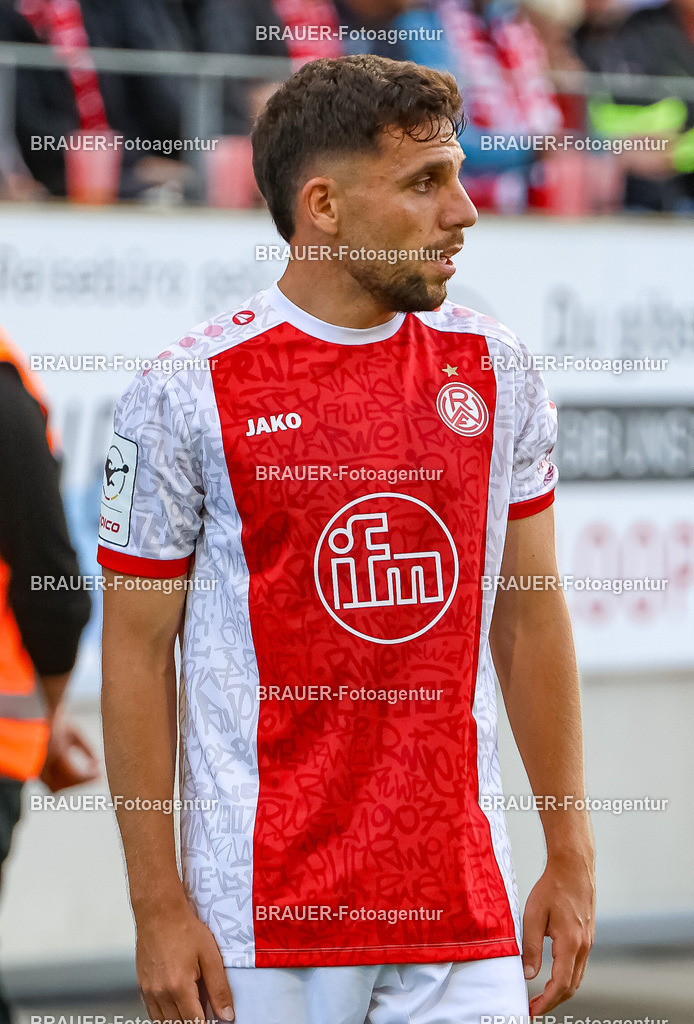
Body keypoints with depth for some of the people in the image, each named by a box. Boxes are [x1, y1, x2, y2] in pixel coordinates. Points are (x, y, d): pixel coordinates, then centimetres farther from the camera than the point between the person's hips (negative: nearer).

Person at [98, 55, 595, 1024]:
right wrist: (160, 906, -6)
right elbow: (138, 653, -3)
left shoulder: (496, 371, 7)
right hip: (262, 903, -3)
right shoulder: (186, 396, -6)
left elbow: (530, 617, 12)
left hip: (463, 903, 4)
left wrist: (571, 858, 9)